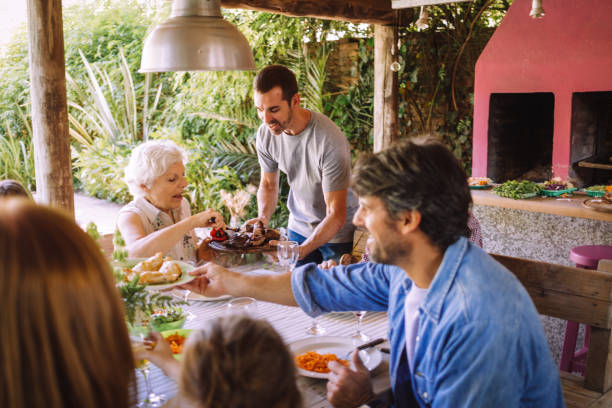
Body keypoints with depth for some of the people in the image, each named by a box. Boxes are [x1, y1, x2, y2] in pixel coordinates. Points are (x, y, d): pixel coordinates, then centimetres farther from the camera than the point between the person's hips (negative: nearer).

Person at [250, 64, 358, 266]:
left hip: (337, 233, -4)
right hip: (299, 227, 5)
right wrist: (262, 218, -17)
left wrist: (301, 251, -41)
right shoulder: (266, 133, -13)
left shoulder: (330, 141, -31)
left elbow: (336, 216, -29)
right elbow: (268, 184, 3)